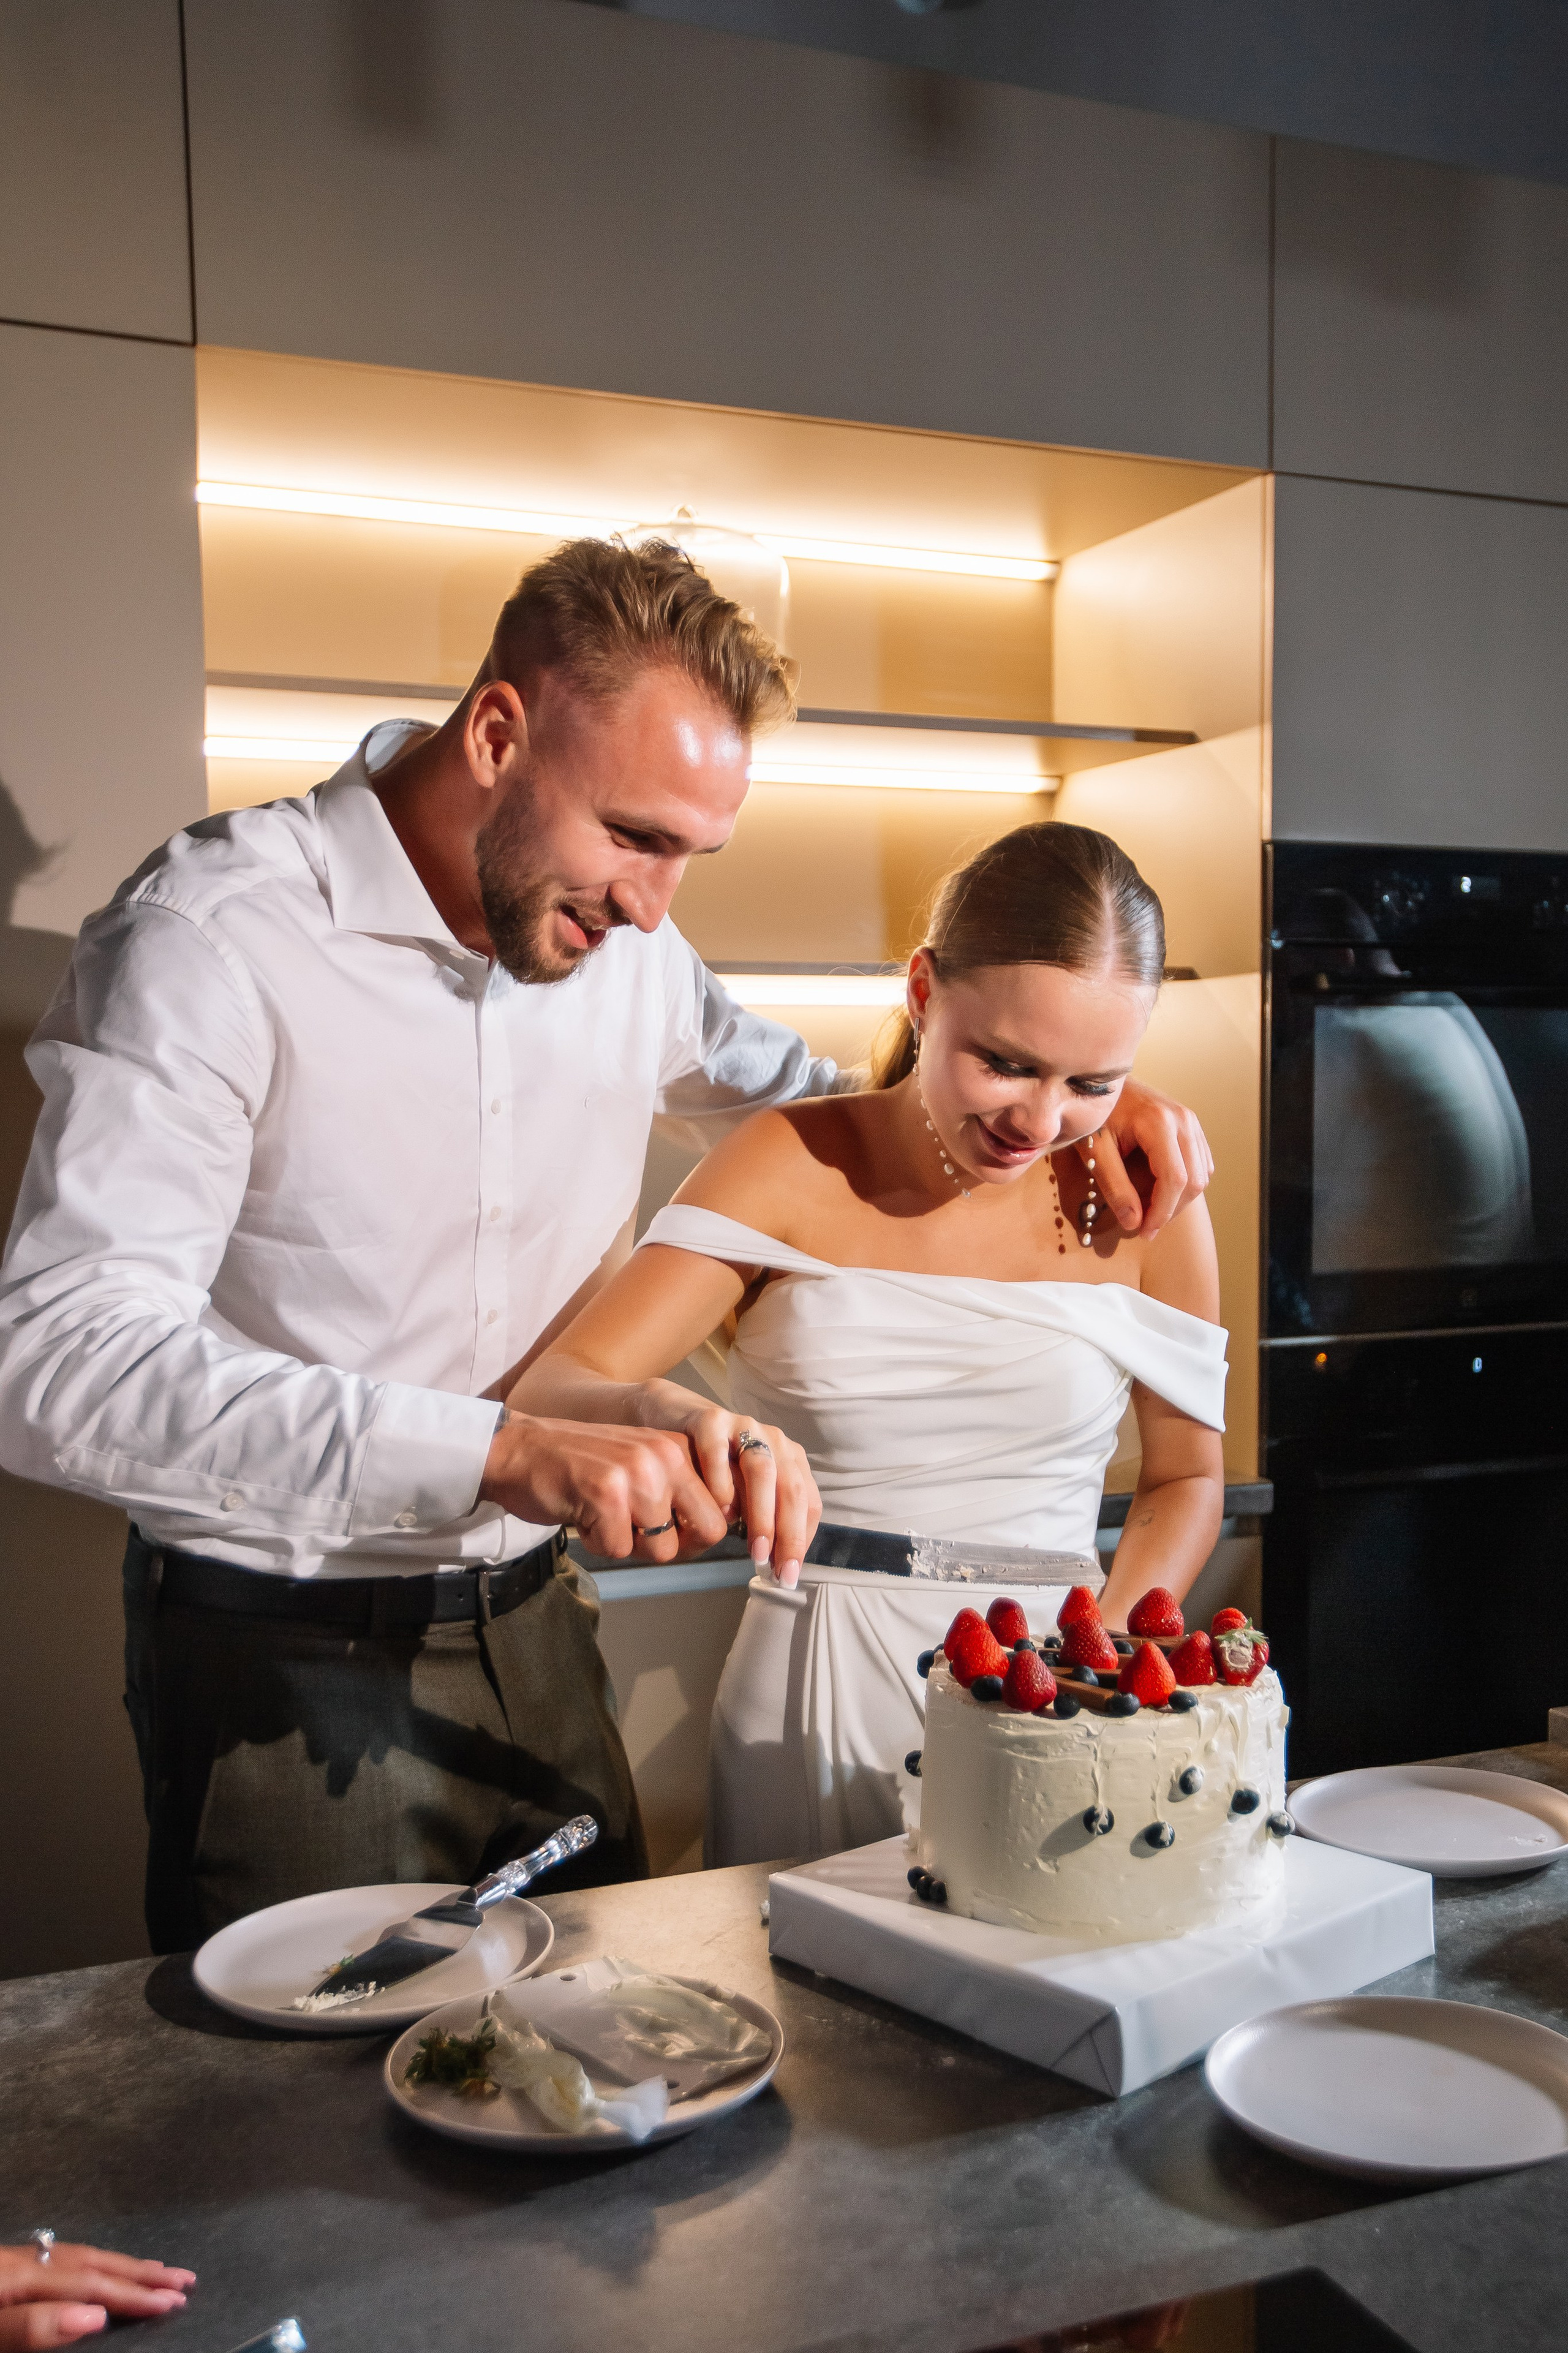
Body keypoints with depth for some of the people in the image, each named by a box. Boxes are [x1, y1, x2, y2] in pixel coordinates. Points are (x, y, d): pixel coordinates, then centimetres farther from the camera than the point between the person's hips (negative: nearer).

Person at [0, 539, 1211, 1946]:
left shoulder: (620, 939, 1)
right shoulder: (216, 940, -19)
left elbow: (793, 1101, 18)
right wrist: (508, 1452, -39)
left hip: (533, 1621, 6)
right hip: (287, 1658, -6)